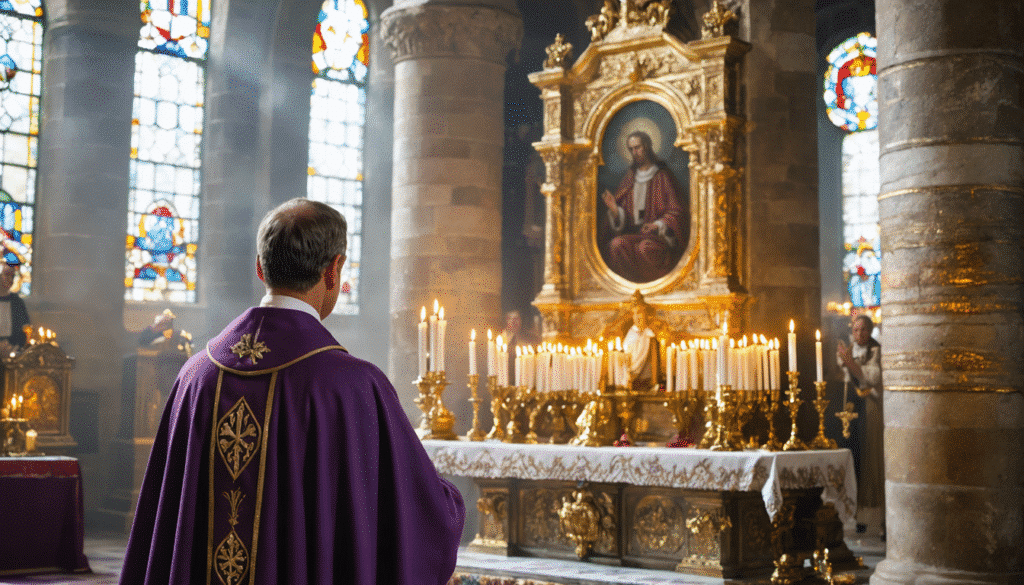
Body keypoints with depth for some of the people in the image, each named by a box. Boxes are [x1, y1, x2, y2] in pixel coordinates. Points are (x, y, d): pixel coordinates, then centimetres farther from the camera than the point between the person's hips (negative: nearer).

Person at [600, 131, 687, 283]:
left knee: (644, 247, -37)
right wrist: (614, 209, -8)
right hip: (633, 234, 4)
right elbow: (621, 219, 16)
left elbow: (676, 212, 0)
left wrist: (657, 225, -18)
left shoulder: (663, 176, 5)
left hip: (659, 235, -4)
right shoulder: (630, 178, 18)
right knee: (616, 244, -29)